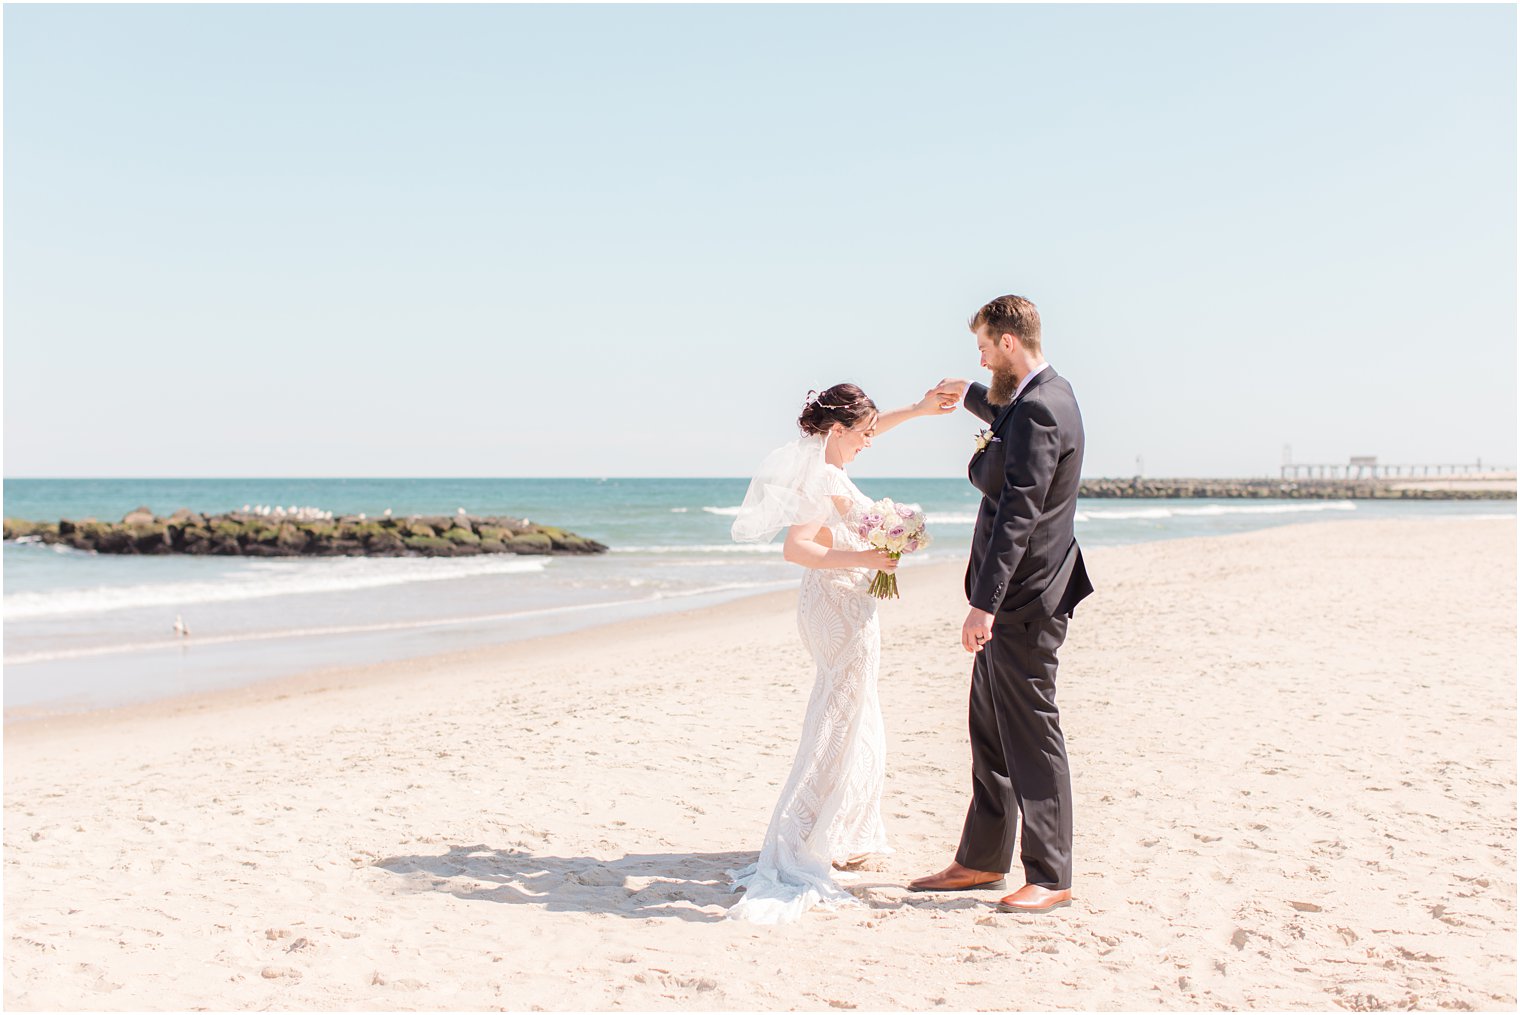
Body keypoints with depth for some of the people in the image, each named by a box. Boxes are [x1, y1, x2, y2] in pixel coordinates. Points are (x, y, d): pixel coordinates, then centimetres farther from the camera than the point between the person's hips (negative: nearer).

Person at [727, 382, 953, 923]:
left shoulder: (818, 461, 8)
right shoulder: (827, 482, -19)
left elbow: (862, 431, 26)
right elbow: (795, 548, -30)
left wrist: (918, 409, 24)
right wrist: (861, 559, -33)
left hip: (833, 606, 11)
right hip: (842, 610, -11)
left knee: (861, 730, 21)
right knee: (835, 735, -7)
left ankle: (841, 840, 32)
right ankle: (793, 857, -6)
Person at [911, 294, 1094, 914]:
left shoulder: (1040, 410, -19)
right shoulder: (1043, 397, 12)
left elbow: (1018, 514, -27)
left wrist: (985, 605, -29)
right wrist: (971, 396, 43)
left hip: (1023, 603, -11)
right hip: (1011, 600, 11)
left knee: (1032, 737, -3)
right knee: (990, 736, 15)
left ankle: (1050, 878, 7)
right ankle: (982, 861, 25)